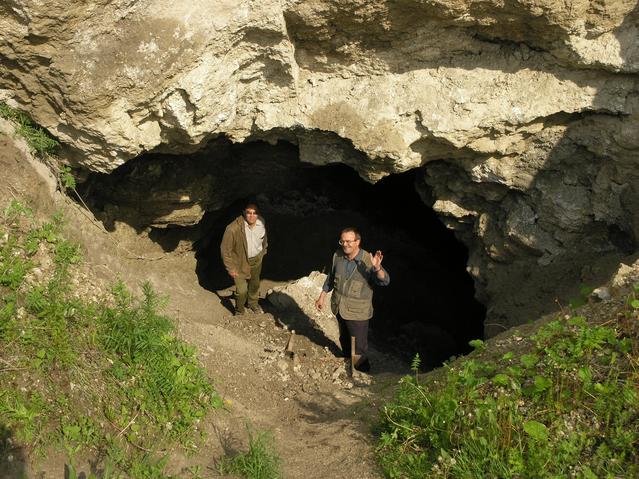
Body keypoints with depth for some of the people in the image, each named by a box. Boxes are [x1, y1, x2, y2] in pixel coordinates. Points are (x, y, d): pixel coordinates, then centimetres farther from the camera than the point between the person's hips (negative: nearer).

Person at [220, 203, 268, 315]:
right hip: (240, 262, -5)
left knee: (255, 284, 26)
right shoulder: (233, 229, -33)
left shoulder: (261, 222, -15)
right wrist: (230, 268, -17)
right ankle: (239, 311, 26)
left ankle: (253, 303, 55)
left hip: (256, 260, 5)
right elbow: (225, 249, -22)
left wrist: (263, 251, 21)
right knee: (242, 290, -5)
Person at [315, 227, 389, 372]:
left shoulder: (368, 260, -21)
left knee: (359, 346, 3)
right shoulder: (337, 256, -6)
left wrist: (377, 268, -49)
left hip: (357, 312, -5)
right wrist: (322, 297, 16)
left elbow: (384, 281, -30)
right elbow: (331, 278, 11)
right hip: (339, 307, 5)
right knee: (344, 339, 25)